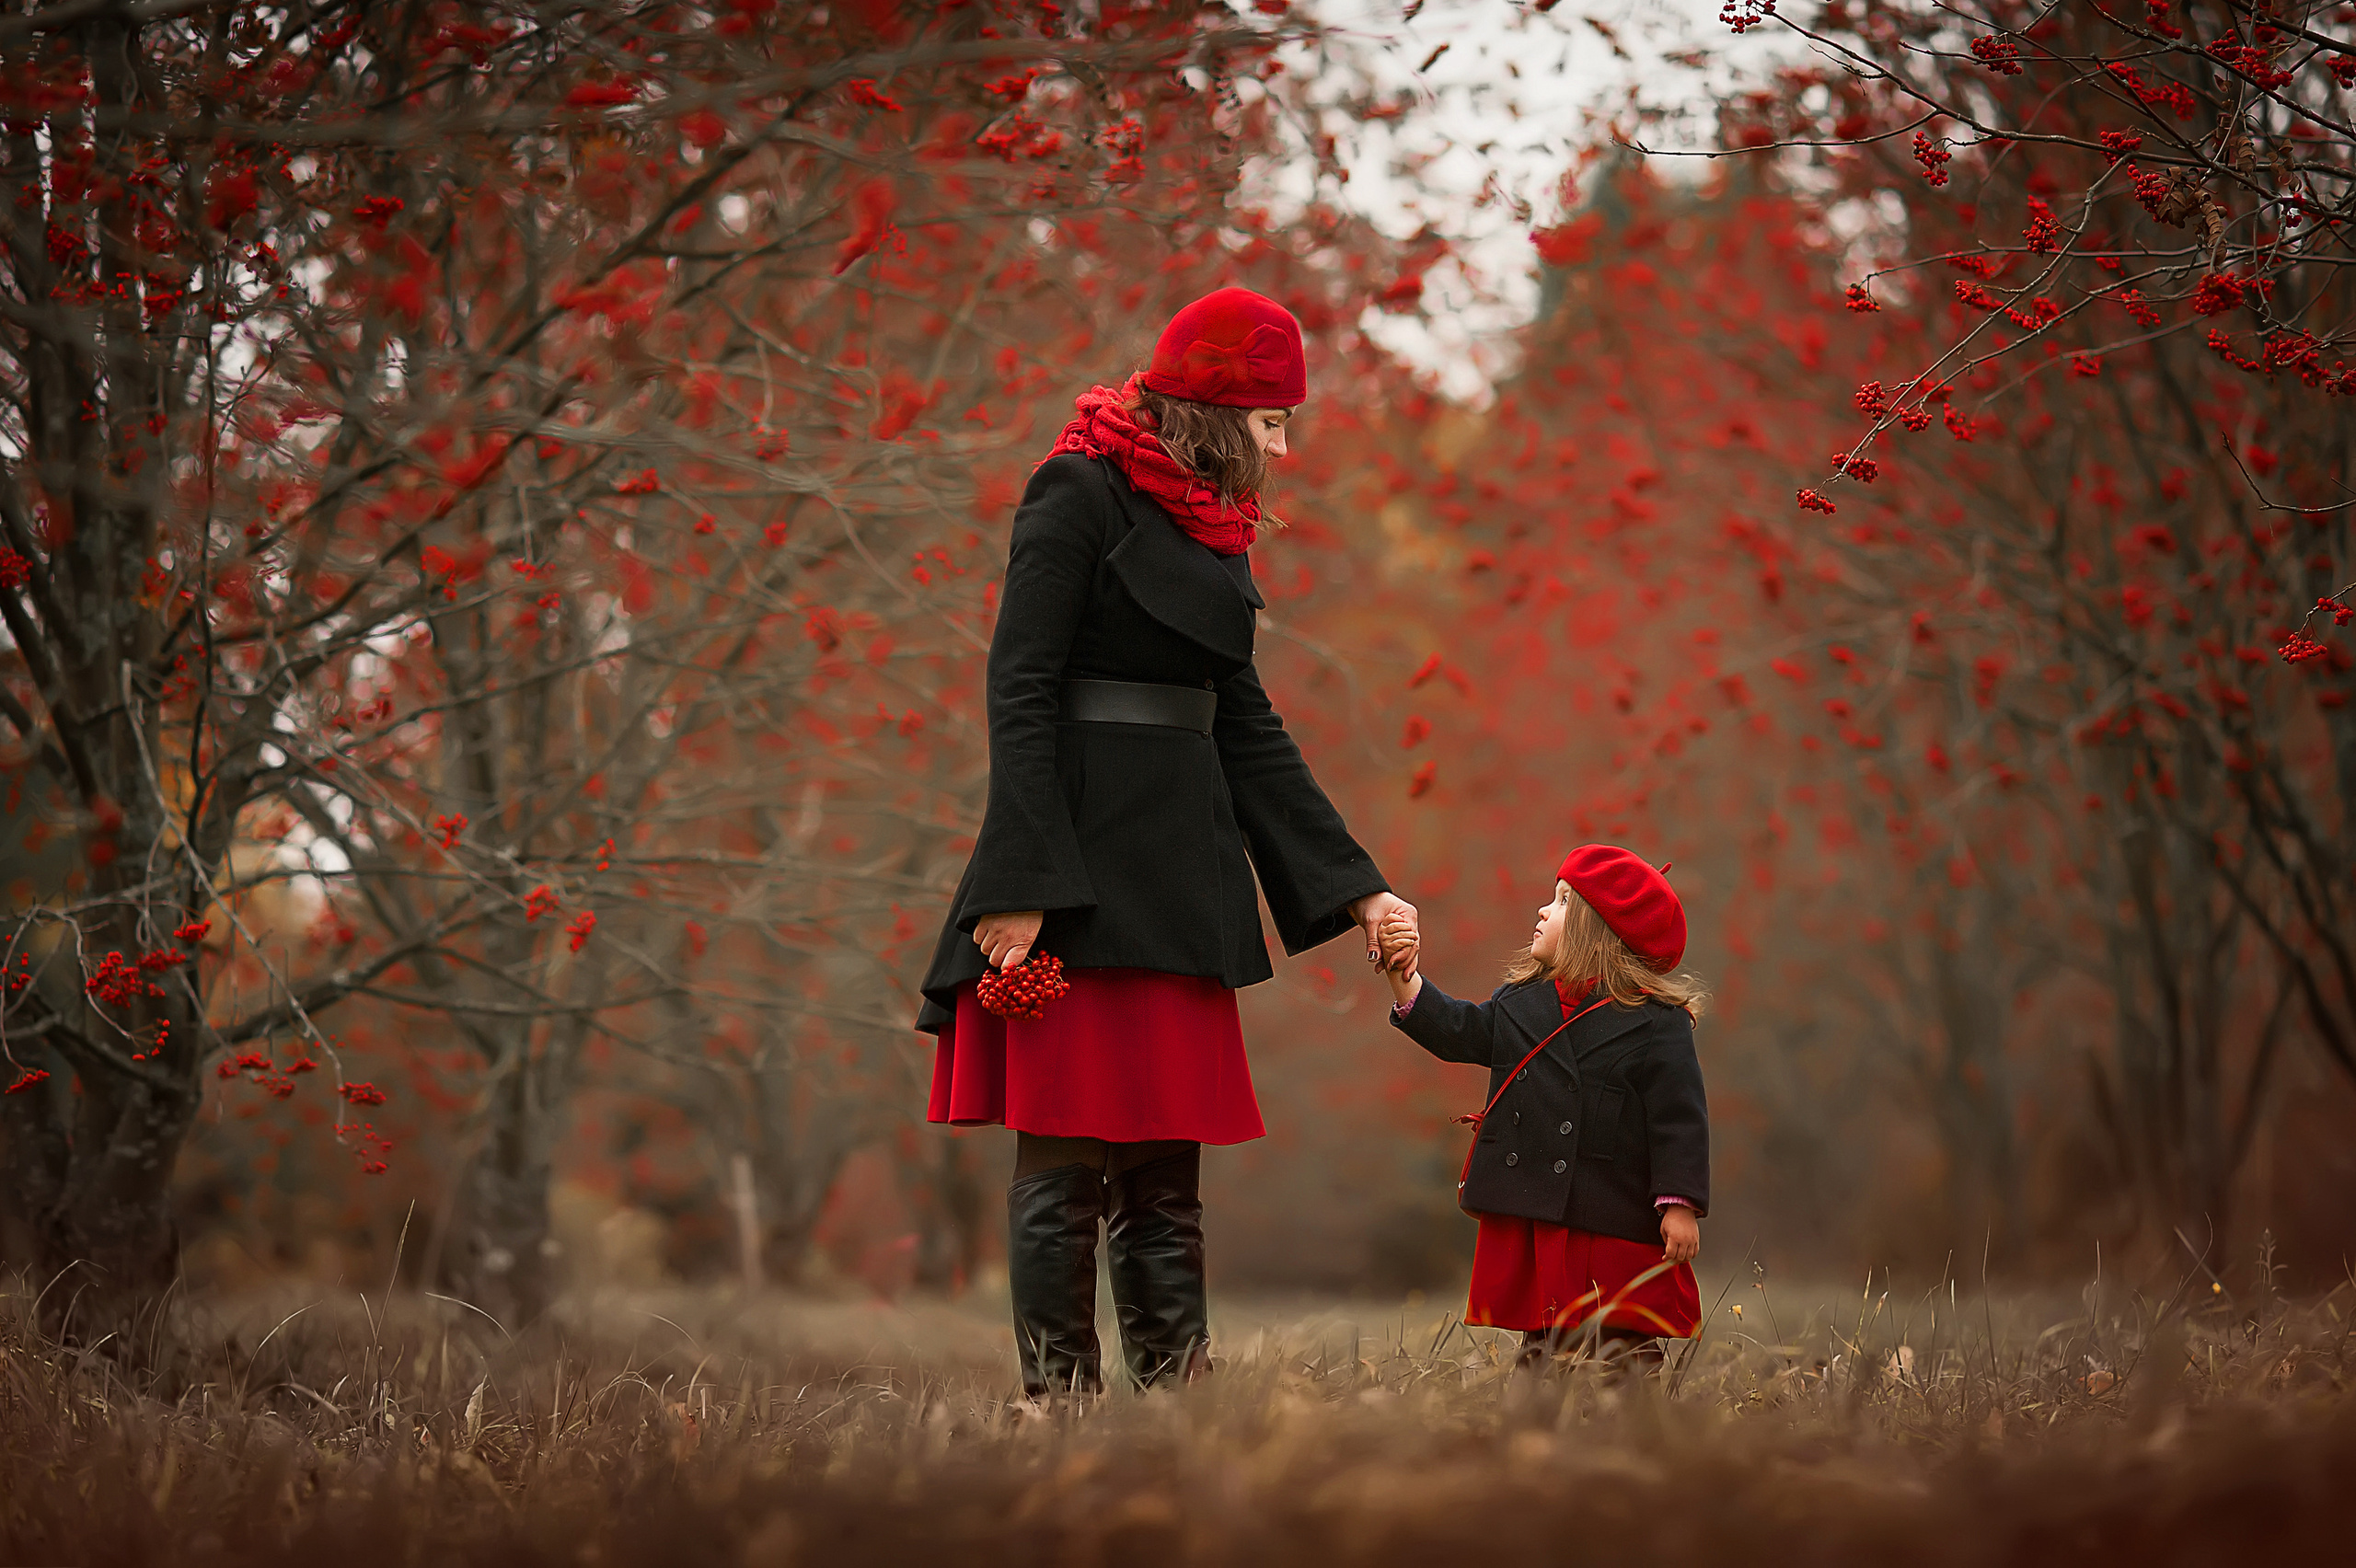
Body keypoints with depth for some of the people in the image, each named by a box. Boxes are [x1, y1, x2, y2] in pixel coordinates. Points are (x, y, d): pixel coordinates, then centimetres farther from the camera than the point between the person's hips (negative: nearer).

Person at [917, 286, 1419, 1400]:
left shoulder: (1207, 527, 18)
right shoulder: (1081, 492, -7)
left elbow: (1246, 728, 19)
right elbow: (1020, 692, -13)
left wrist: (1356, 891, 14)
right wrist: (1019, 884, -22)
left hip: (1175, 877, 9)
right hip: (1078, 861, -8)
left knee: (1163, 1154, 9)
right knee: (1069, 1151, -6)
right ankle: (1059, 1405, -1)